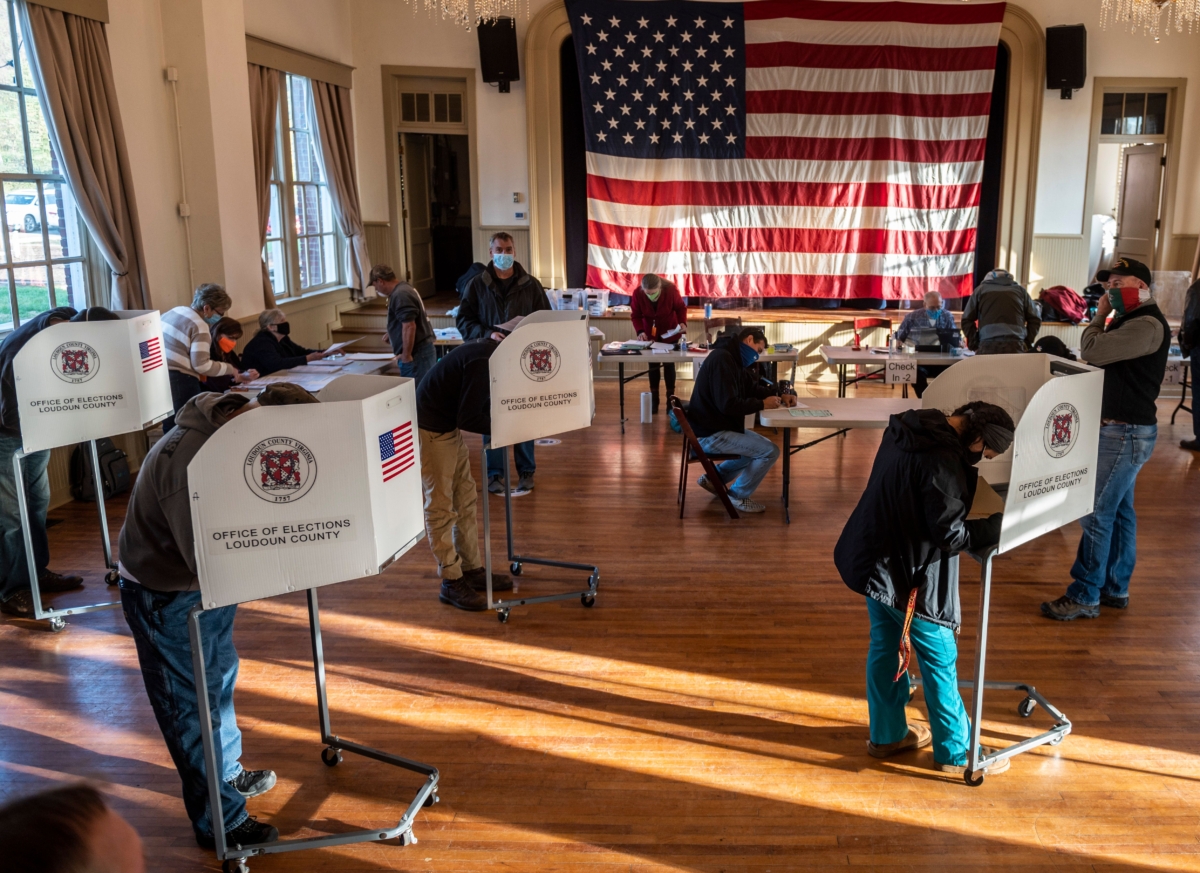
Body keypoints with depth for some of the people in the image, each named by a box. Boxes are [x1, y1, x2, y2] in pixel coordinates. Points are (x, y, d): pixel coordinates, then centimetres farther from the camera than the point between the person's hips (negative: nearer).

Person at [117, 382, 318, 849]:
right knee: (191, 703, 5)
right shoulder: (189, 459, -37)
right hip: (166, 594, -9)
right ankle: (220, 820, 20)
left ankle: (228, 773, 46)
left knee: (220, 678, 24)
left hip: (208, 582, 9)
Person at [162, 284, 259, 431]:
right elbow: (201, 365, -17)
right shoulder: (199, 326, -11)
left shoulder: (172, 312, 16)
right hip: (179, 382, -9)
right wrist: (230, 369, -4)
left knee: (171, 427, 14)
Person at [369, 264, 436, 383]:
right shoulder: (404, 288, 15)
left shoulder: (400, 295, -18)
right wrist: (392, 333, 41)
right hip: (421, 349, 10)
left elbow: (409, 327, -24)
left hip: (416, 353, -10)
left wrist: (406, 356, -20)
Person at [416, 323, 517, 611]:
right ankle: (451, 582, 8)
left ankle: (472, 569, 24)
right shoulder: (483, 361, -25)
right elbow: (468, 419, -24)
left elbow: (479, 405, 11)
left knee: (465, 498, 14)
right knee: (441, 507, -2)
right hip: (430, 430, -10)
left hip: (448, 426, 10)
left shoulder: (486, 349, 4)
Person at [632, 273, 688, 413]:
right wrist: (640, 331, -28)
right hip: (650, 333, 1)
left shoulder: (671, 290, -26)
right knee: (653, 365, 5)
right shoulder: (638, 293, -23)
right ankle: (654, 400, 13)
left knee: (669, 364, 4)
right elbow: (636, 315, -12)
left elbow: (681, 308, -10)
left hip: (670, 332, -1)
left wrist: (683, 322, -27)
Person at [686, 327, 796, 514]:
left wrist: (779, 396, 3)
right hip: (711, 434, -11)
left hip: (719, 427, 11)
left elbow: (752, 388, 20)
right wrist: (763, 404, -19)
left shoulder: (732, 358, 11)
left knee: (760, 446, 22)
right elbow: (728, 405, -29)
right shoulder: (722, 359, -22)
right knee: (770, 451, -12)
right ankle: (738, 496, 4)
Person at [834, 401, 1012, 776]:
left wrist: (965, 482, 5)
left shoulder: (907, 427, 0)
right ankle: (956, 752, 24)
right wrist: (1003, 524, -14)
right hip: (911, 575, -9)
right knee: (940, 661, 8)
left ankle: (887, 734, 36)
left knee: (885, 648, 20)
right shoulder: (942, 461, -28)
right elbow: (950, 534, -24)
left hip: (876, 560, 9)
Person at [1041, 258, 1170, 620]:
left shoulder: (1147, 325, -20)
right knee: (1119, 511, 15)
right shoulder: (1132, 322, 16)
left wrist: (1100, 314, -10)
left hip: (1125, 432, -11)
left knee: (1096, 514, -7)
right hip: (1123, 429, 11)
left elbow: (1091, 351, -25)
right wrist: (1105, 316, 4)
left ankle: (1084, 597, 0)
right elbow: (1101, 354, 14)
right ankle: (1115, 588, 24)